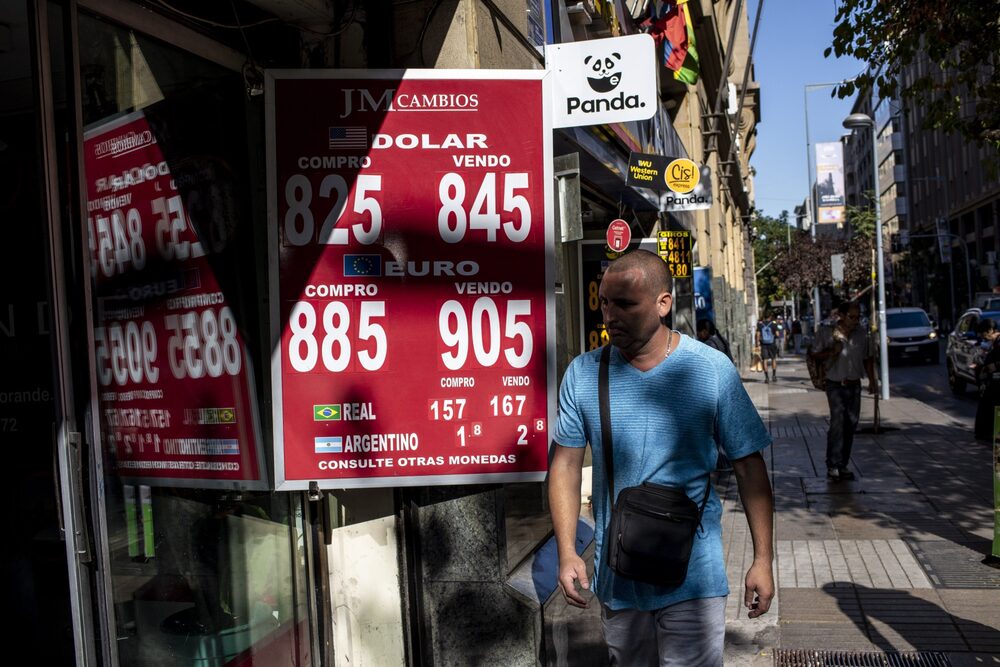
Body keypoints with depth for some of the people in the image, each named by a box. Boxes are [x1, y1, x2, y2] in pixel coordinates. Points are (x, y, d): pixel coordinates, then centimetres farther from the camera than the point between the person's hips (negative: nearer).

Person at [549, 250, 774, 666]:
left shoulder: (712, 370, -10)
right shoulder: (583, 374, -5)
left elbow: (749, 466, -4)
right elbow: (566, 465, 0)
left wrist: (762, 559, -5)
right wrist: (567, 553, -8)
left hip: (693, 573, -3)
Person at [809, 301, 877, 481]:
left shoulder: (862, 335, 5)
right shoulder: (826, 333, -5)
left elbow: (868, 358, 16)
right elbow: (815, 355, 2)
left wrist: (872, 380, 11)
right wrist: (831, 352, -15)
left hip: (854, 385, 5)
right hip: (835, 385, -4)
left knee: (851, 425, 7)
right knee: (837, 423, -16)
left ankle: (843, 465, 16)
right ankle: (832, 466, -13)